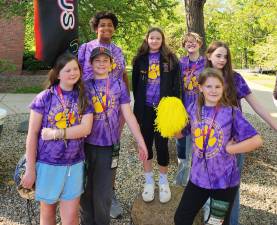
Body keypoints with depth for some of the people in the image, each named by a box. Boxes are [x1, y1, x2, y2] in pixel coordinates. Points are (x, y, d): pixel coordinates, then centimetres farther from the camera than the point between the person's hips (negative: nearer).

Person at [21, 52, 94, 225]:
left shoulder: (84, 98, 0)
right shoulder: (45, 97, -7)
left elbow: (85, 129, -12)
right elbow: (32, 134, -7)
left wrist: (55, 133, -19)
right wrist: (30, 169, -8)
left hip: (74, 165, 1)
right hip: (47, 164, -1)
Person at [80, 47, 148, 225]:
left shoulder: (118, 85, 2)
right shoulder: (84, 84, 2)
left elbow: (128, 115, 2)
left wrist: (141, 141, 1)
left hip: (108, 146, -1)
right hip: (85, 145, 1)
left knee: (102, 194, 5)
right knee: (86, 190, 13)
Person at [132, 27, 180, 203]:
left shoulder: (170, 58, 2)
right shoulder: (140, 59, 6)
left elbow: (176, 84, -1)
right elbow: (135, 83, 8)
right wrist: (138, 103, 3)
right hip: (145, 109, 2)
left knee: (162, 144, 2)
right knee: (146, 143, 8)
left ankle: (164, 181, 23)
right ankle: (149, 181, 24)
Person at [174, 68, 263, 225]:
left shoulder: (231, 112, -13)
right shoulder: (193, 109, -3)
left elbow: (256, 141, -14)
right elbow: (180, 134, 7)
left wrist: (228, 148, -14)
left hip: (224, 179, -3)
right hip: (198, 177, 4)